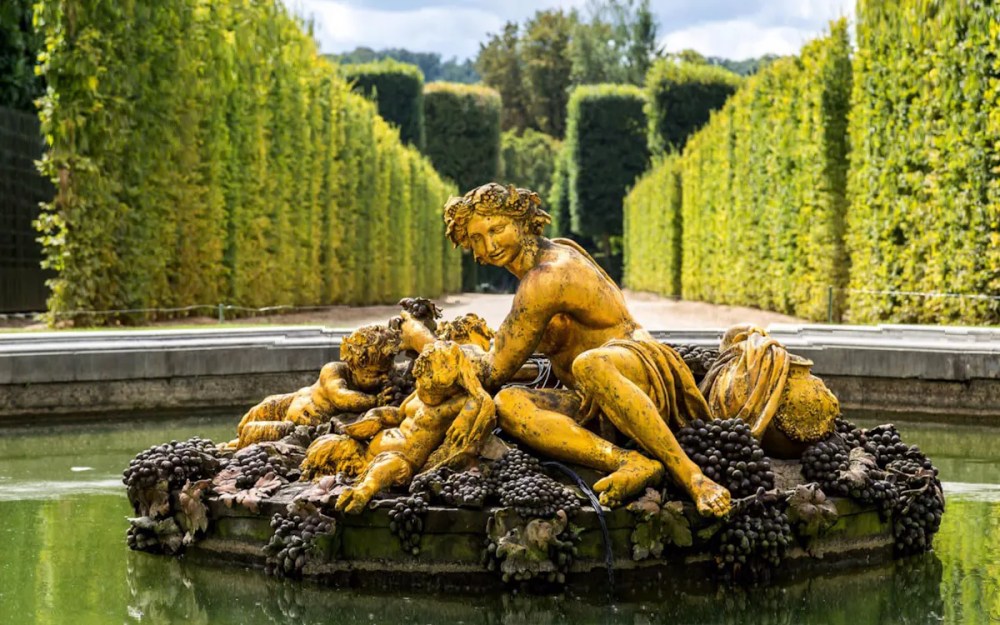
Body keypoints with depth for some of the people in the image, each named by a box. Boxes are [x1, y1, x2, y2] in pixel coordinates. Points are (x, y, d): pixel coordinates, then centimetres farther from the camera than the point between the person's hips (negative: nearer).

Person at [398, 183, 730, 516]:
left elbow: (494, 371, -10)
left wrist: (421, 338, 1)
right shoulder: (556, 250, 15)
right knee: (507, 404, -18)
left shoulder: (547, 278, -15)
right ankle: (632, 462, -36)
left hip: (650, 374, -9)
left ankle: (694, 478, -40)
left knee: (589, 364, -44)